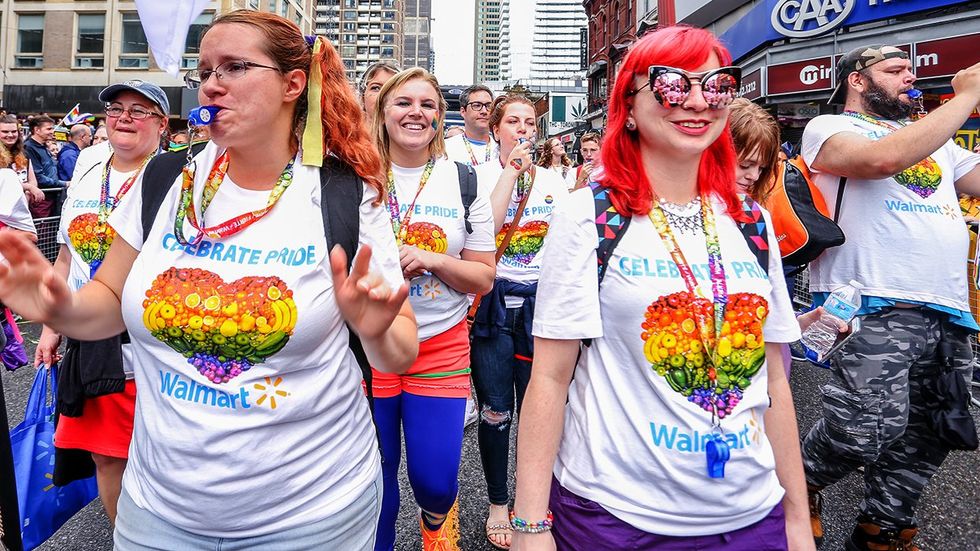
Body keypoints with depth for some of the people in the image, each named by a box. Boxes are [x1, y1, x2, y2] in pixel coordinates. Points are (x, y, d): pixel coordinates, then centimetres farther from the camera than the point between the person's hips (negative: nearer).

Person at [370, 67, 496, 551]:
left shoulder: (465, 181, 1)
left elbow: (483, 277, 2)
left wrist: (432, 260, -16)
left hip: (442, 346, 0)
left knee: (435, 481, 3)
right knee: (374, 481, 10)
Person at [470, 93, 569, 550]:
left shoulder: (553, 182, 10)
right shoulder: (480, 174, 1)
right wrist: (511, 170, -13)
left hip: (540, 302, 2)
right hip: (494, 301, -2)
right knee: (496, 410, 5)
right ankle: (497, 503, 23)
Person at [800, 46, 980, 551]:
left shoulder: (936, 139, 26)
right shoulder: (828, 127, 4)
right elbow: (884, 158, -17)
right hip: (875, 306, -7)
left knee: (928, 436, 11)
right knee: (869, 430, -15)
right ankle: (802, 486, 14)